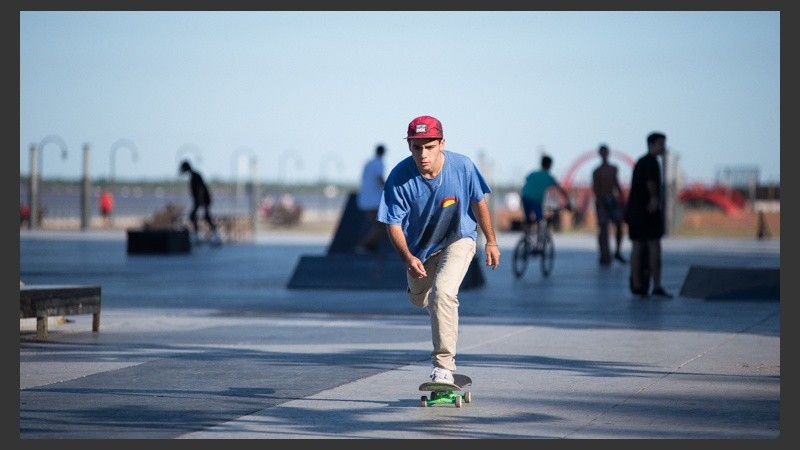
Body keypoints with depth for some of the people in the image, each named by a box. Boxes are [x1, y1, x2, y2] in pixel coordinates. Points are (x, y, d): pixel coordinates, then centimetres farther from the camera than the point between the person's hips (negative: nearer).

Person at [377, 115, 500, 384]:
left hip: (458, 240, -3)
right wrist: (408, 258, -37)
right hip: (420, 246, 3)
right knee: (419, 298, 22)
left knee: (442, 292, -26)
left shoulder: (462, 167, -25)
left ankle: (444, 366, -19)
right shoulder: (400, 177, -27)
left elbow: (478, 202, -6)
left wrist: (491, 241, 3)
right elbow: (393, 223, -21)